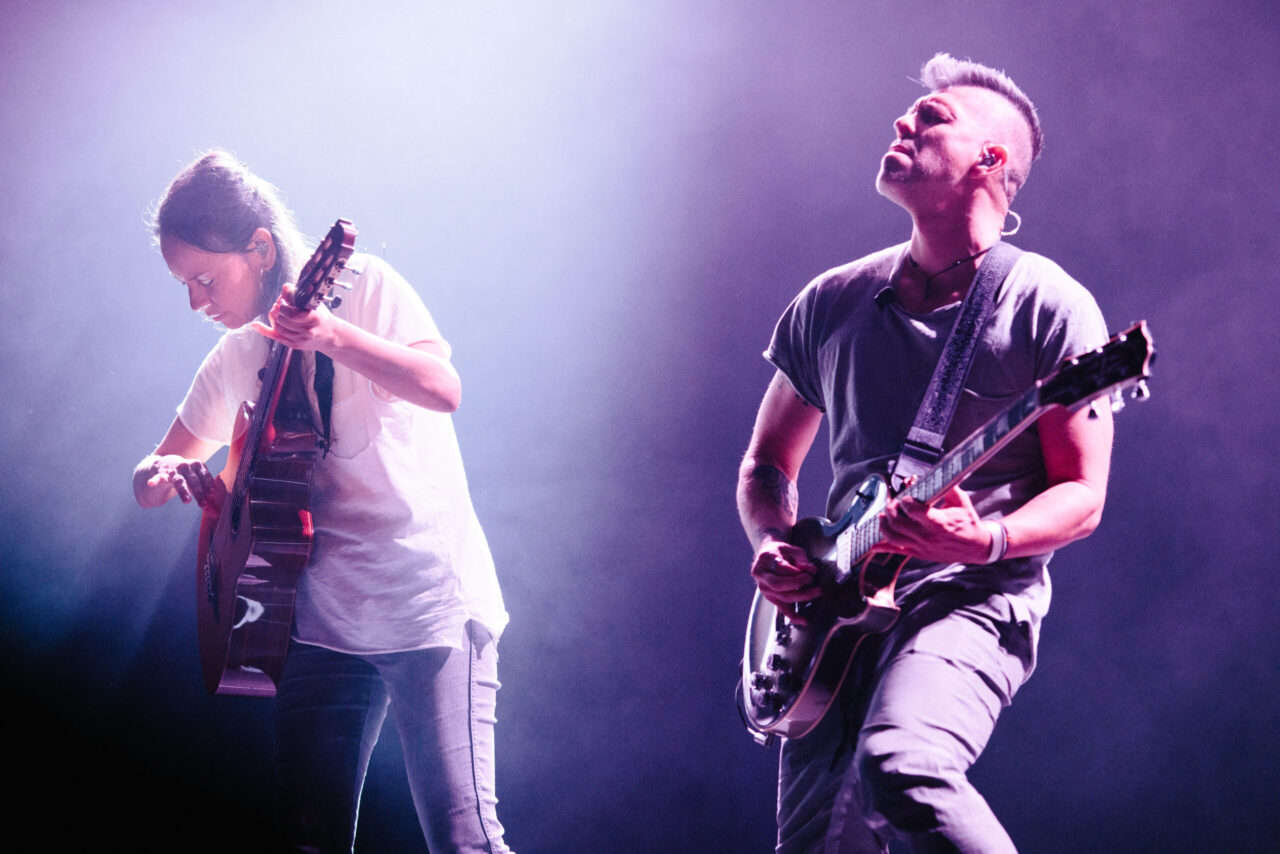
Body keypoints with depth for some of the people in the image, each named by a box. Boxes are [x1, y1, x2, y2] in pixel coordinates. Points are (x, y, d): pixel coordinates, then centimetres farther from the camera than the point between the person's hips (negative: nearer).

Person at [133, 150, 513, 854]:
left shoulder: (362, 286, -4)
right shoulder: (235, 360, 13)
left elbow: (444, 389, -19)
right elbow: (154, 474, 19)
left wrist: (335, 338, -33)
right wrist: (167, 475, -5)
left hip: (428, 603, -6)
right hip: (321, 621, 6)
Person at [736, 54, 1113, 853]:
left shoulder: (1048, 307, -4)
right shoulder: (830, 304, 10)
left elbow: (1082, 496, -4)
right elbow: (766, 464, 21)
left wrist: (986, 540, -23)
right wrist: (774, 545, 0)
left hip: (976, 598, -5)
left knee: (902, 764, -32)